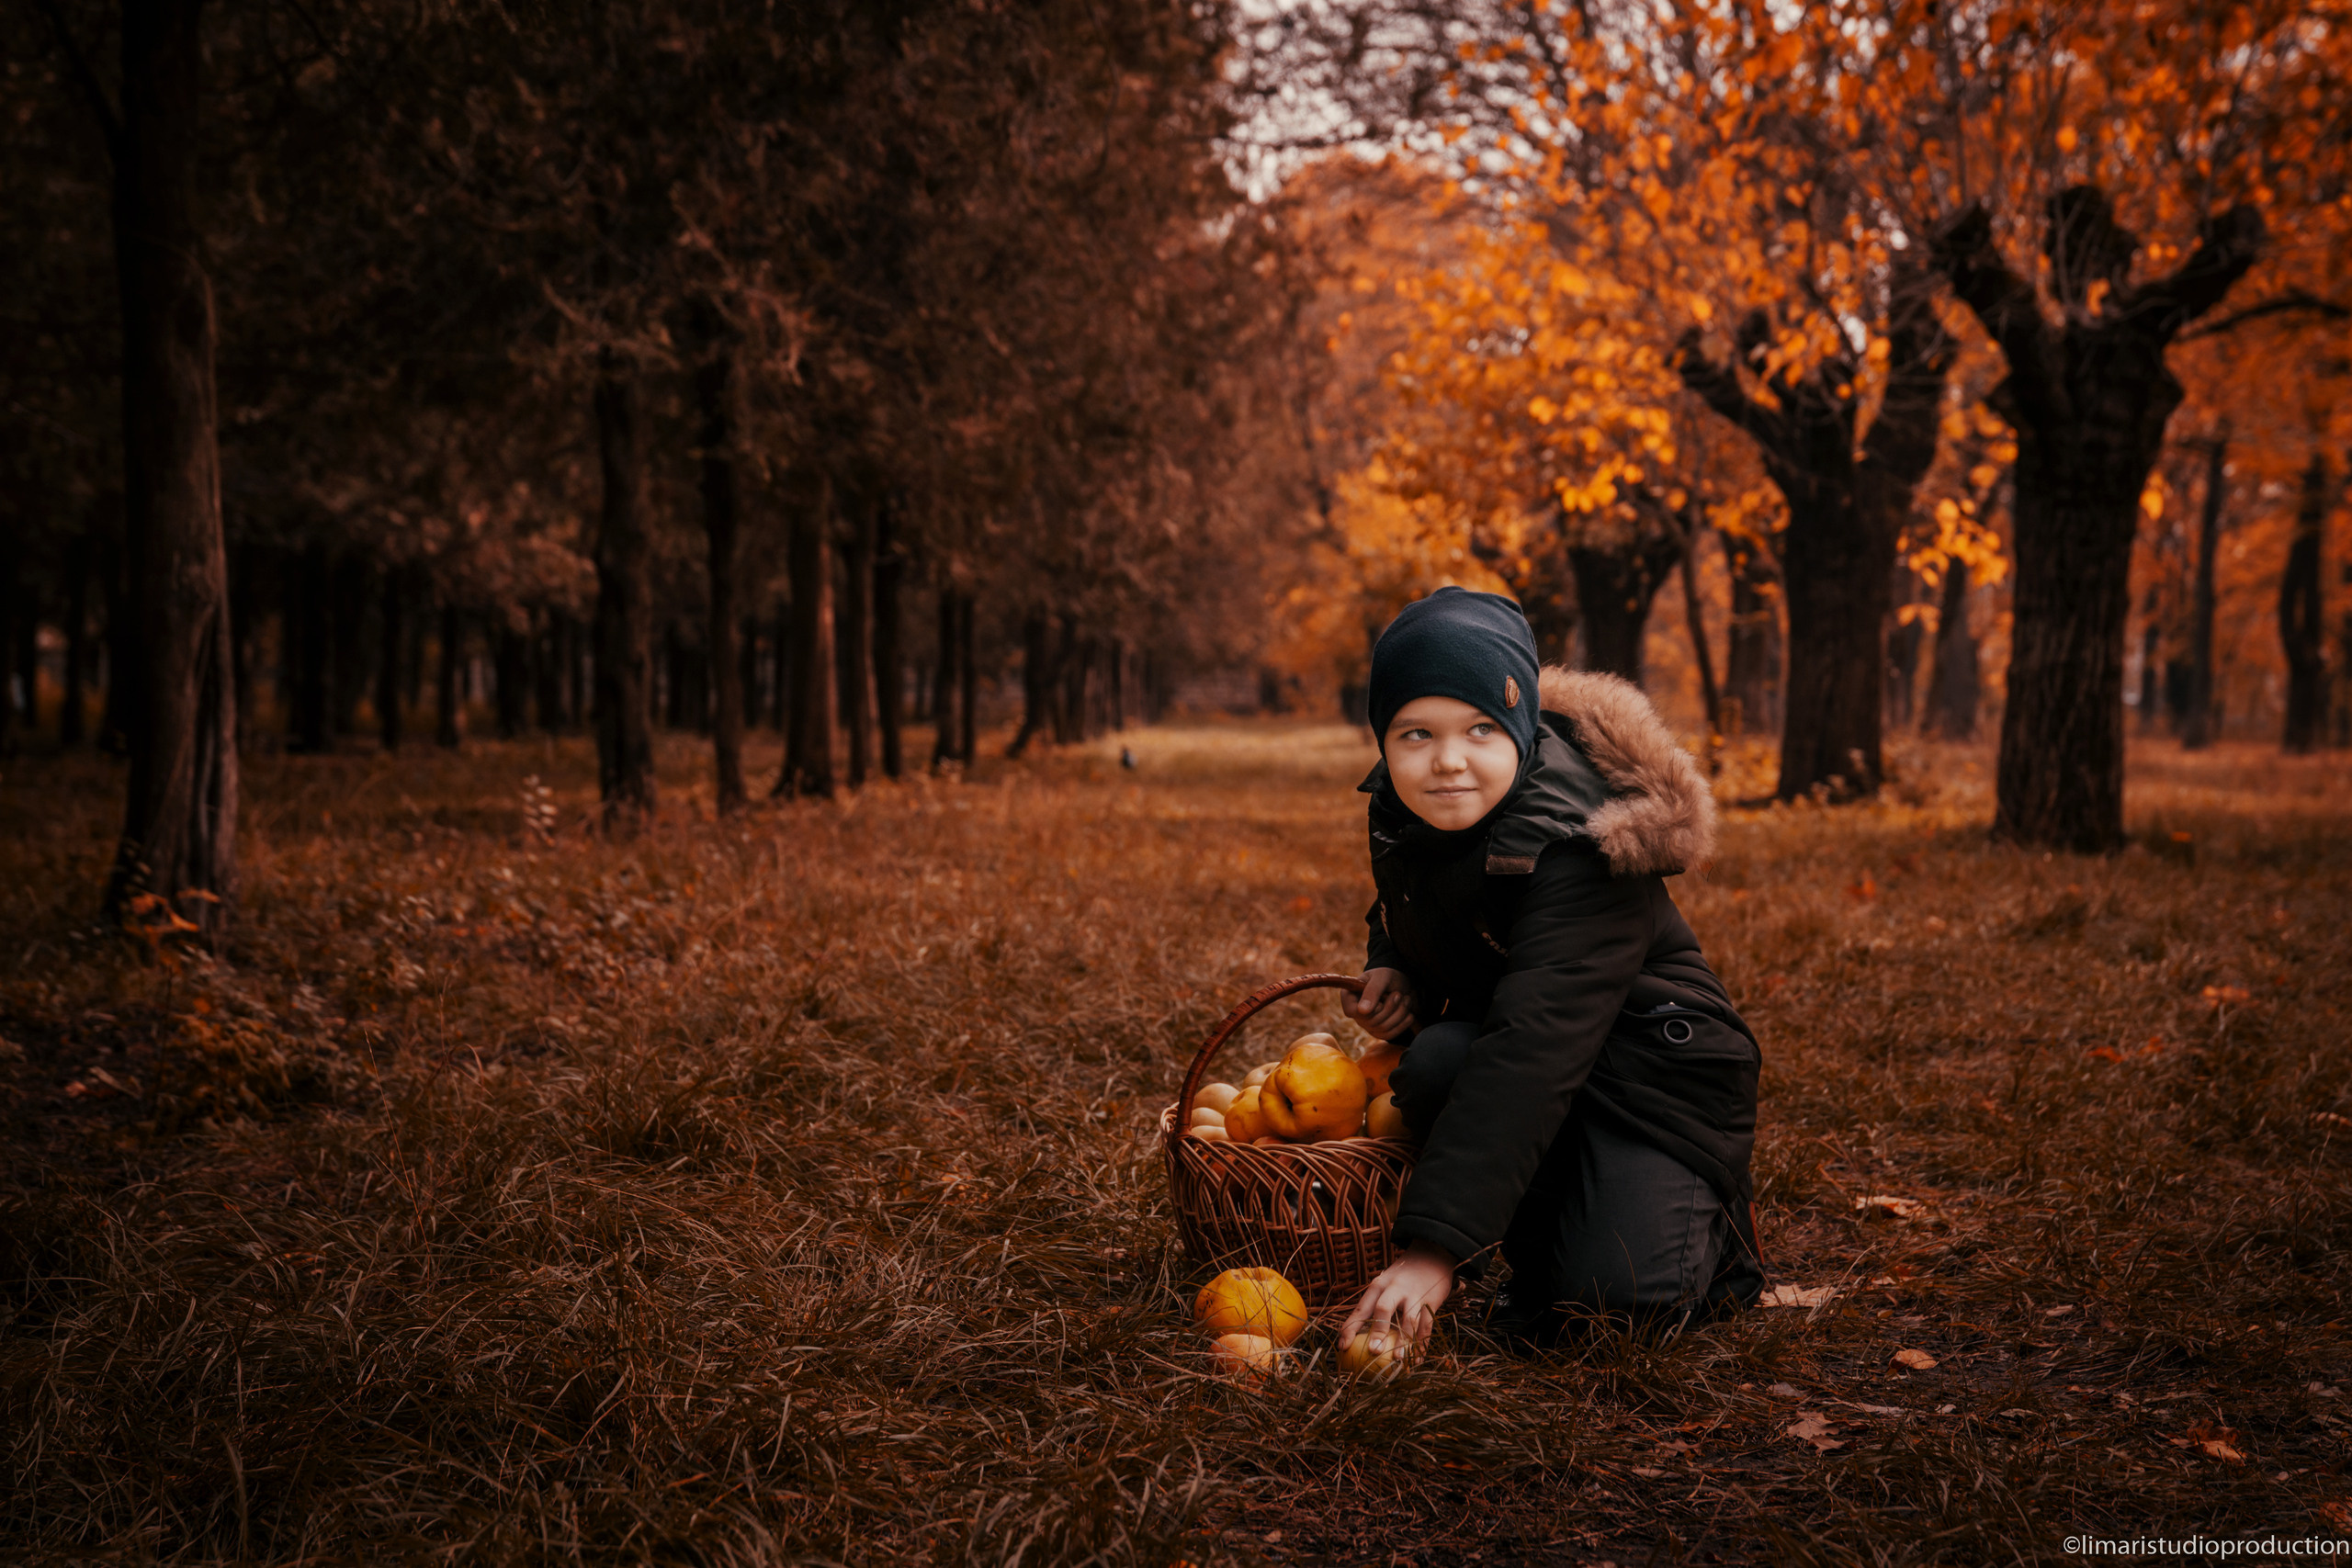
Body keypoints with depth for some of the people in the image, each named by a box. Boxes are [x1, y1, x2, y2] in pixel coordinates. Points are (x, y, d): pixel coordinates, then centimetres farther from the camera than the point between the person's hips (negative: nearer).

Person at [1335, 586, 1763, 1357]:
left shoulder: (1577, 845, -32)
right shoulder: (1402, 808, -6)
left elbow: (1532, 1054, -42)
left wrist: (1432, 1250, -49)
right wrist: (1393, 970, -7)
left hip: (1650, 1067, -6)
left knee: (1620, 1292, -27)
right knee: (1436, 1062, -30)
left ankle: (1710, 1223, 9)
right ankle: (1540, 1253, -4)